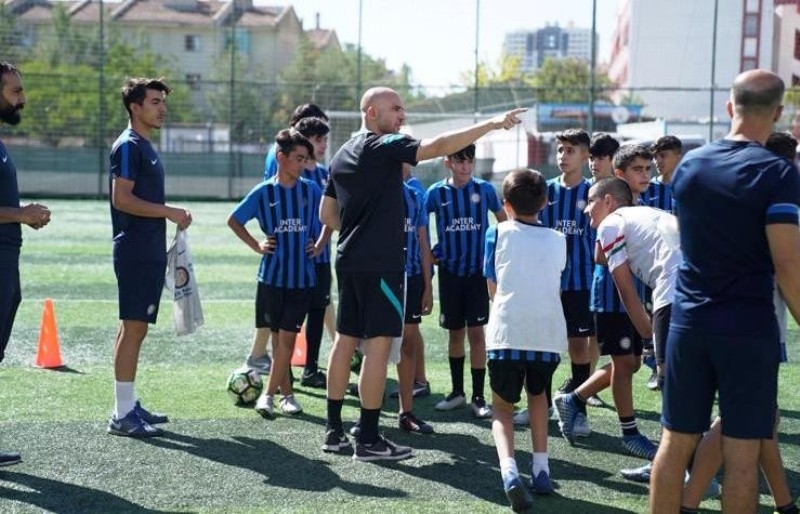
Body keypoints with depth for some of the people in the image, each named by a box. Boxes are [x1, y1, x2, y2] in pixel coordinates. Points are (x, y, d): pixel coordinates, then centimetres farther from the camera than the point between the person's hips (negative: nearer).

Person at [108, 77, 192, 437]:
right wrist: (169, 212, -16)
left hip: (149, 252, 10)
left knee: (134, 328, 13)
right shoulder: (129, 146, -11)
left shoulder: (145, 147, 18)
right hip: (136, 253, -10)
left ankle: (128, 405, 19)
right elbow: (122, 199, -19)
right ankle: (122, 415, -6)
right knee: (133, 328, -9)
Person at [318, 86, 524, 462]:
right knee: (379, 343, -6)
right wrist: (494, 124, -20)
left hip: (349, 261, 9)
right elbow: (440, 146, -21)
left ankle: (334, 430, 16)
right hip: (380, 263, -9)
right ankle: (368, 440, -5)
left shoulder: (342, 154, 15)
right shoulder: (384, 147, -11)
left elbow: (327, 214, 18)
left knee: (346, 340, 12)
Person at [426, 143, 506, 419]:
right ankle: (457, 391, 22)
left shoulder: (484, 189, -2)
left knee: (476, 332, -4)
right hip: (449, 271, 1)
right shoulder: (437, 192, -2)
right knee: (455, 331, 10)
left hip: (477, 270, -1)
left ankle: (478, 397, 1)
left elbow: (503, 220, 12)